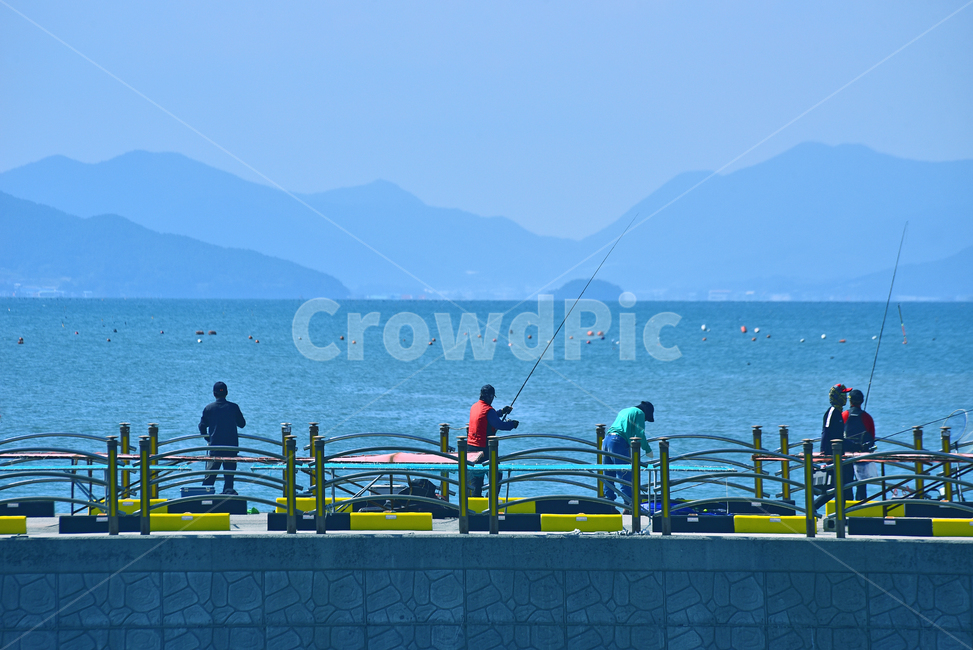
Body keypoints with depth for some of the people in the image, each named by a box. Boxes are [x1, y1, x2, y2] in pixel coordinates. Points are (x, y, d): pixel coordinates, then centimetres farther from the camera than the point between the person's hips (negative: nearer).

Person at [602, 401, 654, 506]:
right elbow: (640, 434, -3)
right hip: (619, 442, -8)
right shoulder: (640, 413, 5)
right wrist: (648, 450, 7)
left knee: (608, 475, 13)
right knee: (625, 476, -7)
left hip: (606, 440, 8)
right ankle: (629, 505, -11)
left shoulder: (623, 411, 30)